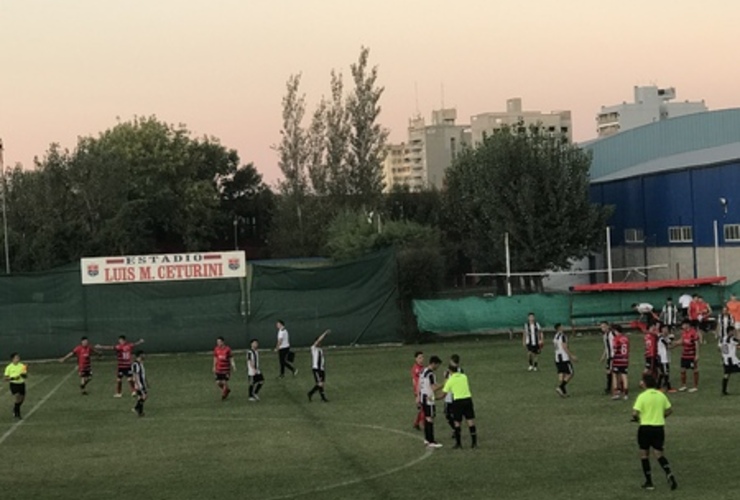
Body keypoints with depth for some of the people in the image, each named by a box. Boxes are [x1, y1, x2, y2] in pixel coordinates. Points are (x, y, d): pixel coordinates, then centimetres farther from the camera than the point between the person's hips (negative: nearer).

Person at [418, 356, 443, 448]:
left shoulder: (423, 371, 10)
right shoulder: (431, 374, -19)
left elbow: (419, 385, 17)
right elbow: (434, 388, -22)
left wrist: (419, 397, 23)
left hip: (423, 398, 10)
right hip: (429, 399, -10)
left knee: (426, 418, 18)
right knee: (430, 419, -7)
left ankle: (427, 439, 26)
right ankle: (431, 442, -6)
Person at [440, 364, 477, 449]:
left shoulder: (450, 380, -3)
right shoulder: (464, 376, 6)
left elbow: (444, 394, 1)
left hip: (457, 401, -3)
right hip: (468, 399, 3)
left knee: (457, 423, 7)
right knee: (470, 421, 5)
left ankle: (458, 443, 10)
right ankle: (474, 443, 6)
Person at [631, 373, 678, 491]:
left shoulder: (642, 396, -12)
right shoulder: (661, 395, 5)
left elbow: (635, 413, -18)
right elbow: (669, 410, 12)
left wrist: (636, 418, 4)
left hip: (645, 427, -4)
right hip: (659, 427, 4)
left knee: (644, 455, 11)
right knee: (659, 454, 10)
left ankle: (649, 482, 12)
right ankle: (669, 476, -13)